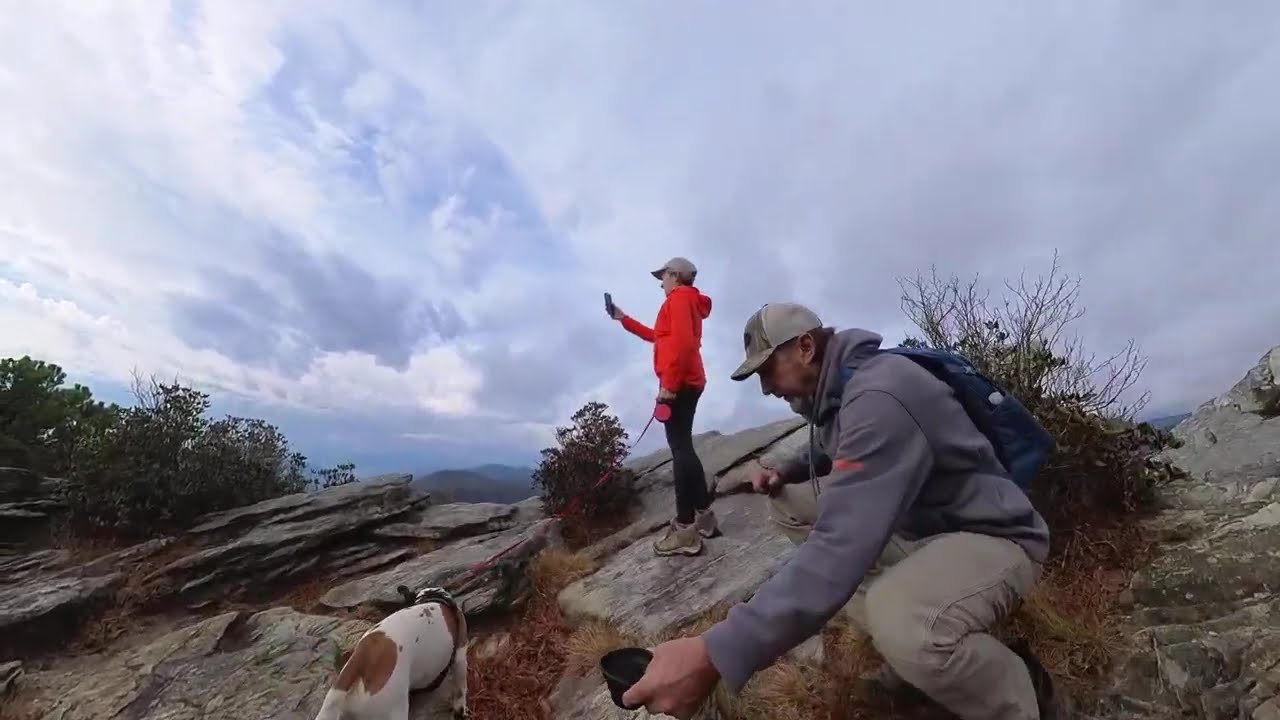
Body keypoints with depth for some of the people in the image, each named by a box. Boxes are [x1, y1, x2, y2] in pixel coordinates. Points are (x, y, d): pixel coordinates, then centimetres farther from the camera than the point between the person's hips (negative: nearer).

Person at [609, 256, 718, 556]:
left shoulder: (680, 297, -4)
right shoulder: (687, 301, 27)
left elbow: (682, 341, -19)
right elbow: (658, 336, 33)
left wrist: (668, 383, -22)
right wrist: (623, 319, 34)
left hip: (678, 384, -10)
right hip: (687, 383, 10)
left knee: (680, 449, -13)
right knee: (684, 448, 12)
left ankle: (685, 530, -12)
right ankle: (704, 515, 17)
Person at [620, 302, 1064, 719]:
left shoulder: (879, 395, -31)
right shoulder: (839, 388, -1)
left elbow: (841, 547, -41)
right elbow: (831, 453, 21)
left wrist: (715, 655, -44)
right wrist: (784, 469, -3)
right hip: (917, 521, 9)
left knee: (901, 625, -39)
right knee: (790, 502, 3)